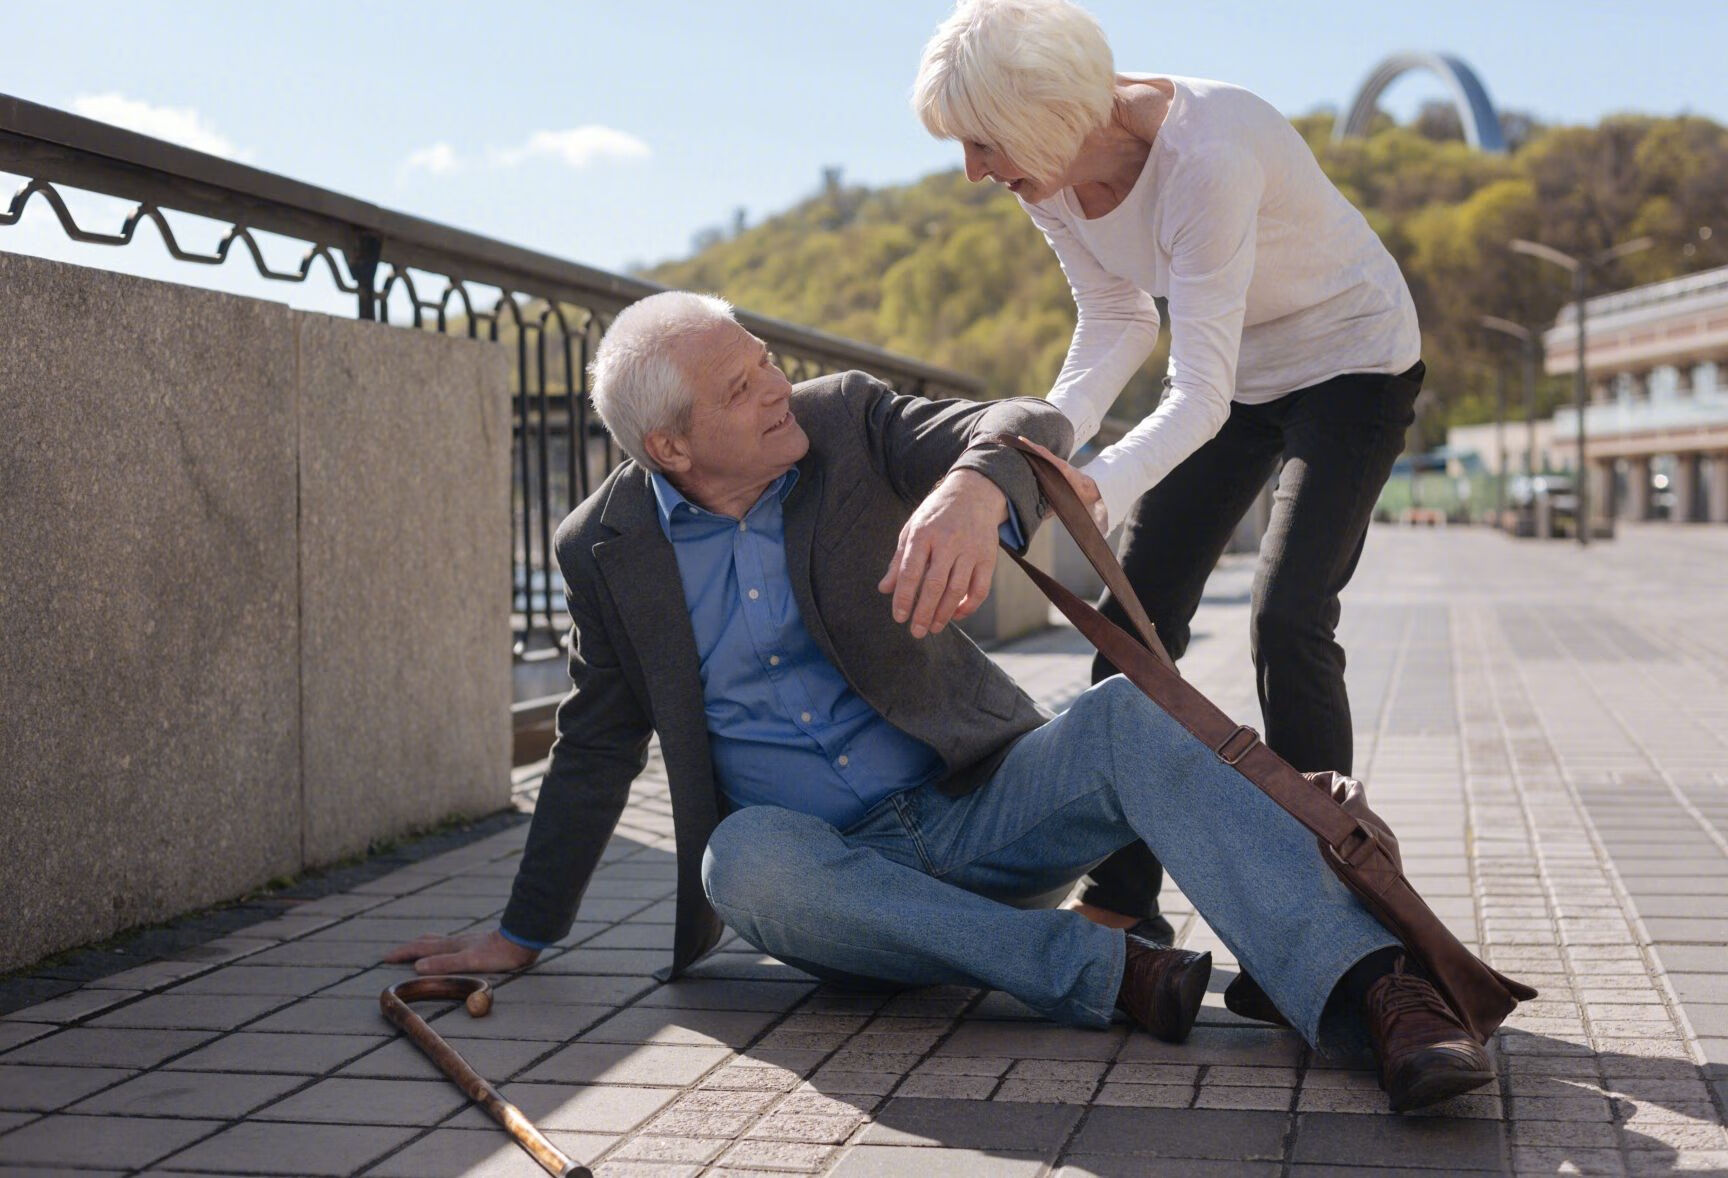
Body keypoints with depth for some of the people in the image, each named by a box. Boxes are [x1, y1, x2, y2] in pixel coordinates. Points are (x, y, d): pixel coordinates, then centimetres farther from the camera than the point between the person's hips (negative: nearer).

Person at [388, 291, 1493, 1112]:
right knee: (745, 857, -34)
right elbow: (598, 746, 13)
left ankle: (1380, 993, -44)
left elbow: (1034, 428, -18)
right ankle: (1109, 969, -33)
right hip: (820, 860, 1)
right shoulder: (607, 547, 1)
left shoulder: (846, 420, -2)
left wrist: (972, 489, -43)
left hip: (973, 806, 0)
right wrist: (523, 936, 15)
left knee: (1126, 718, -29)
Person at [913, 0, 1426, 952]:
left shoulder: (1206, 156, -37)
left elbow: (1200, 397, -39)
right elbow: (1117, 324, -3)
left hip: (1351, 361, -7)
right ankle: (1122, 899, 8)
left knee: (1288, 616, -20)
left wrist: (1094, 489, -55)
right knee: (1134, 614, 0)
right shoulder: (1046, 171, -15)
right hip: (1227, 365, 7)